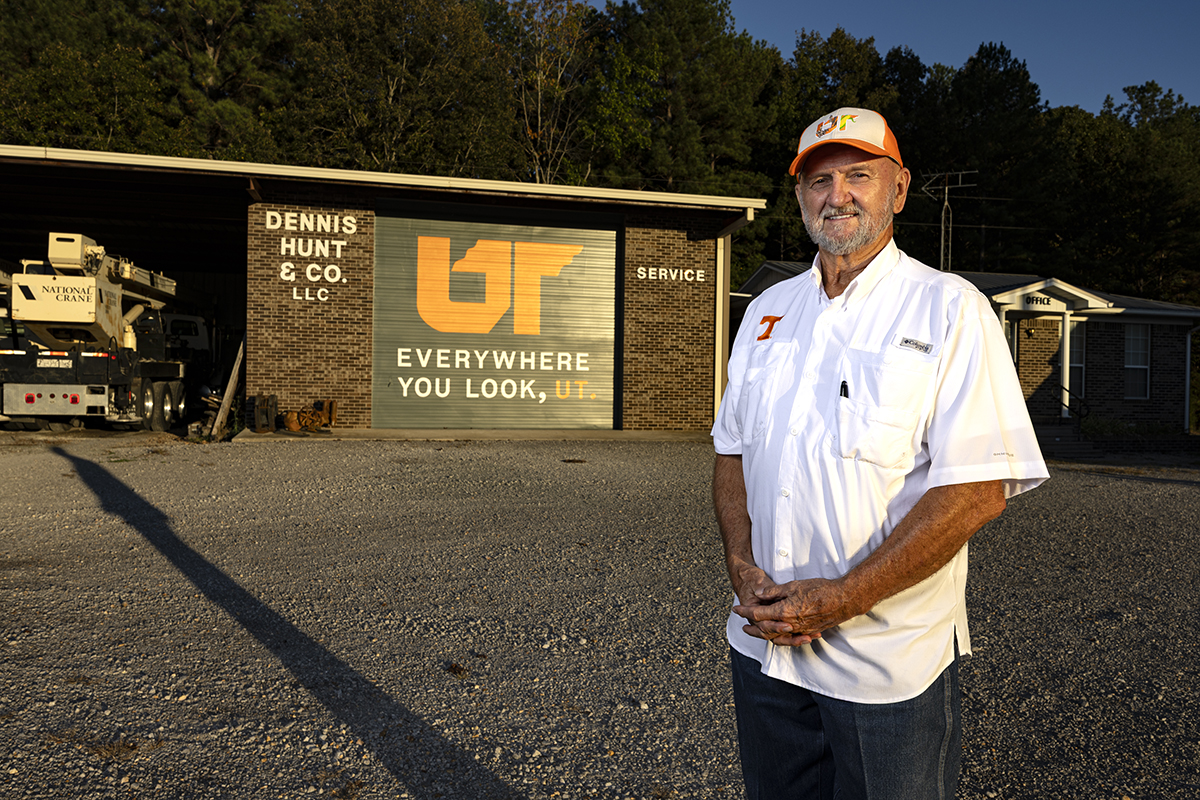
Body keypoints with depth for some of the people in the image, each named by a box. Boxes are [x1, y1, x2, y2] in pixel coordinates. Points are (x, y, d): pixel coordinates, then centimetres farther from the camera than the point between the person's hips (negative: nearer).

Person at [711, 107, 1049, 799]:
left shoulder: (949, 309, -8)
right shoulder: (768, 310, 8)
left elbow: (978, 490, -16)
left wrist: (841, 599, -20)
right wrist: (742, 564, -5)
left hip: (889, 661, -4)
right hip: (763, 644, 5)